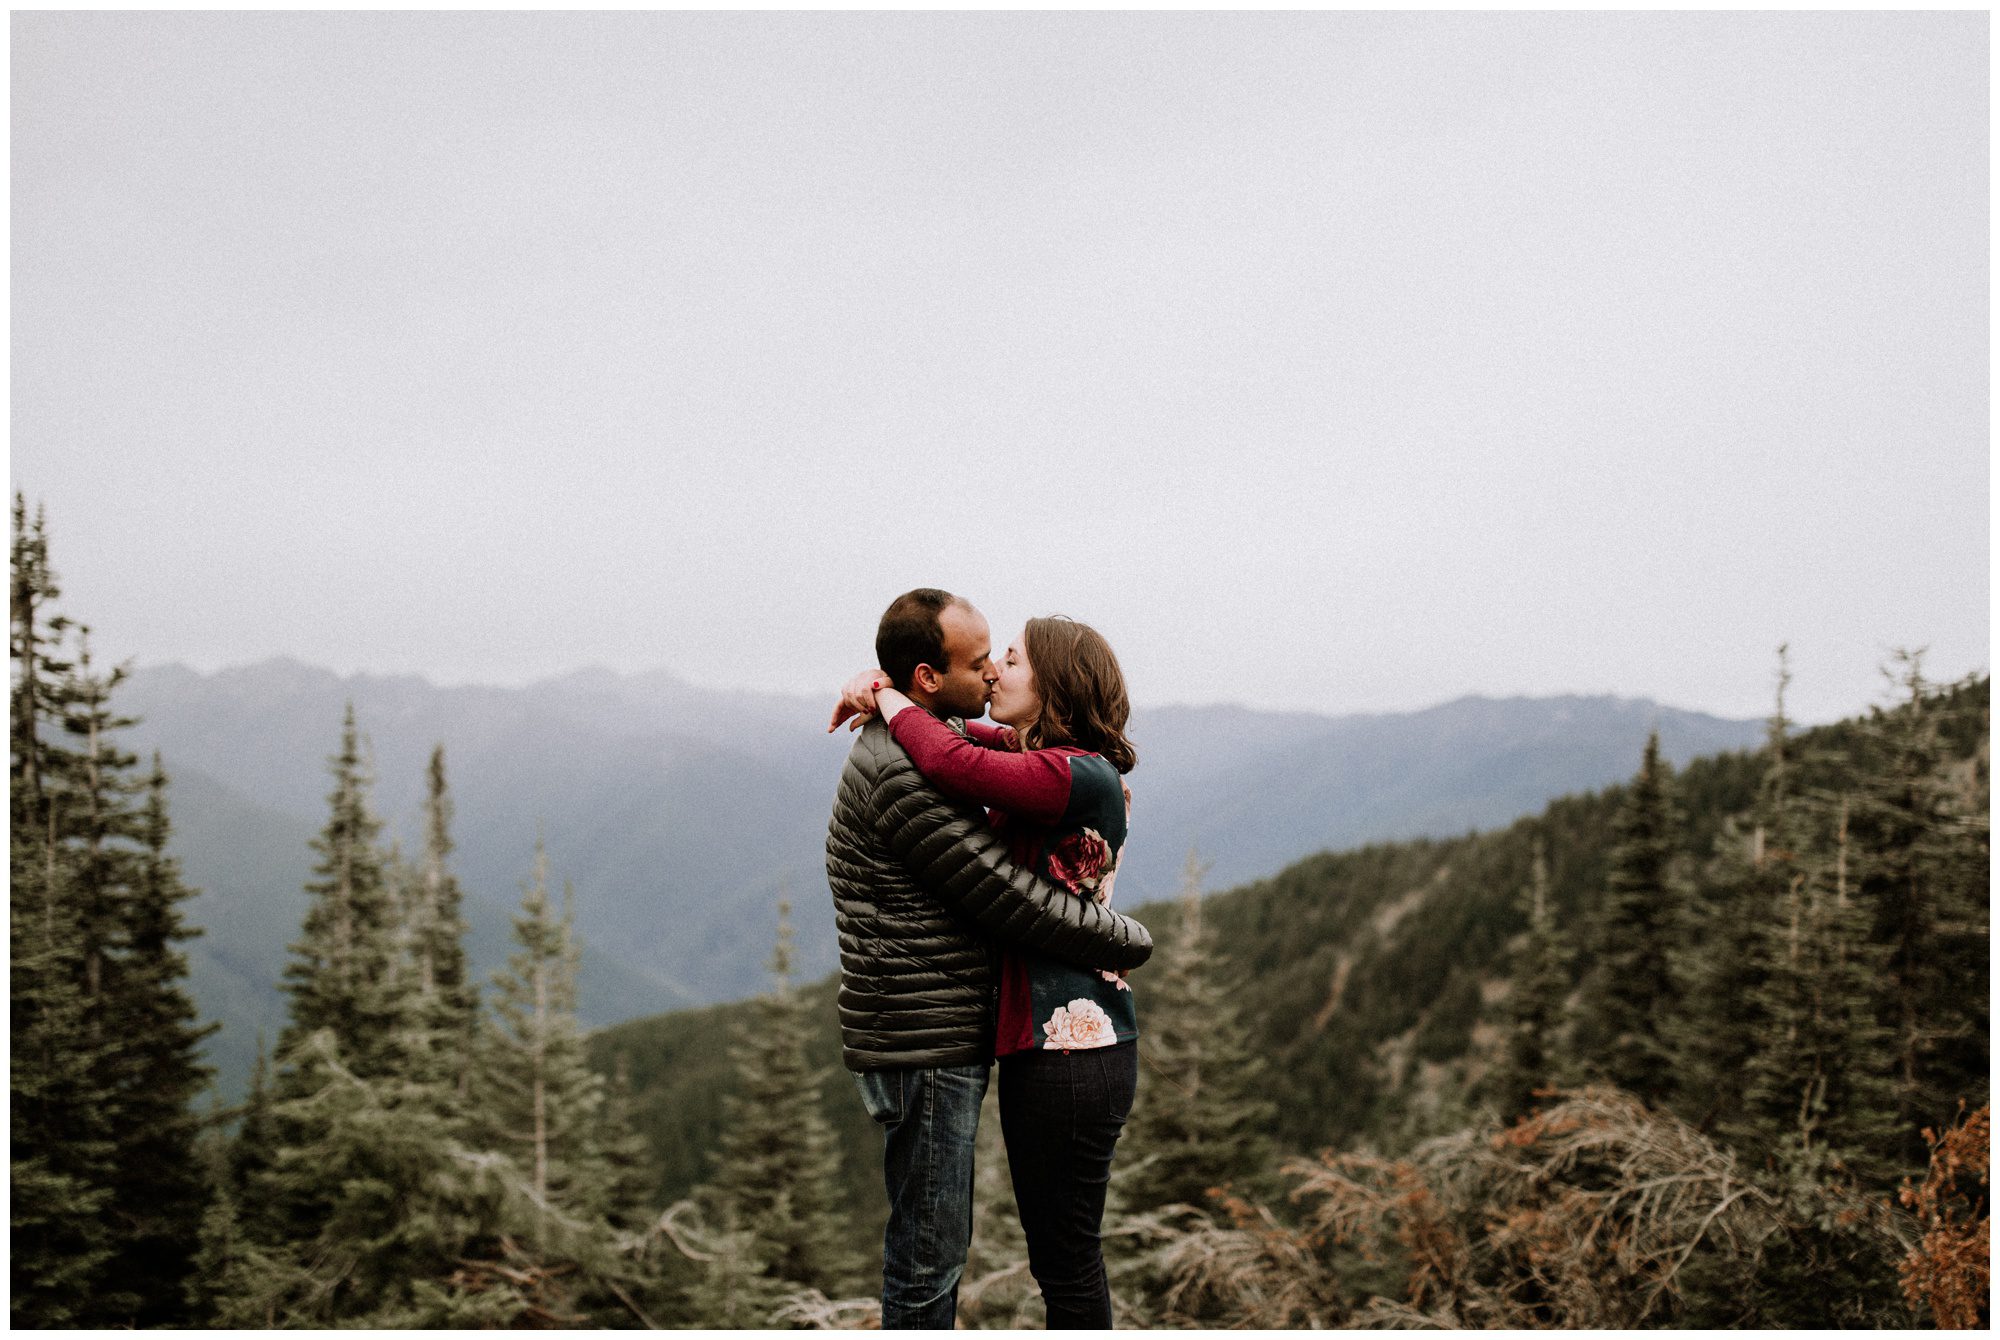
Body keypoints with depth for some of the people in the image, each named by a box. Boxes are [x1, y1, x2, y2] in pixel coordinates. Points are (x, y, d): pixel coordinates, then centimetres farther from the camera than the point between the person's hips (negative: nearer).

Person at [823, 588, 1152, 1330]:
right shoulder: (905, 774, -22)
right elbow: (1020, 902, -22)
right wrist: (1132, 940, -7)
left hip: (944, 1041, 10)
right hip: (921, 1047, -10)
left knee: (939, 1240, 20)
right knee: (929, 1246, 1)